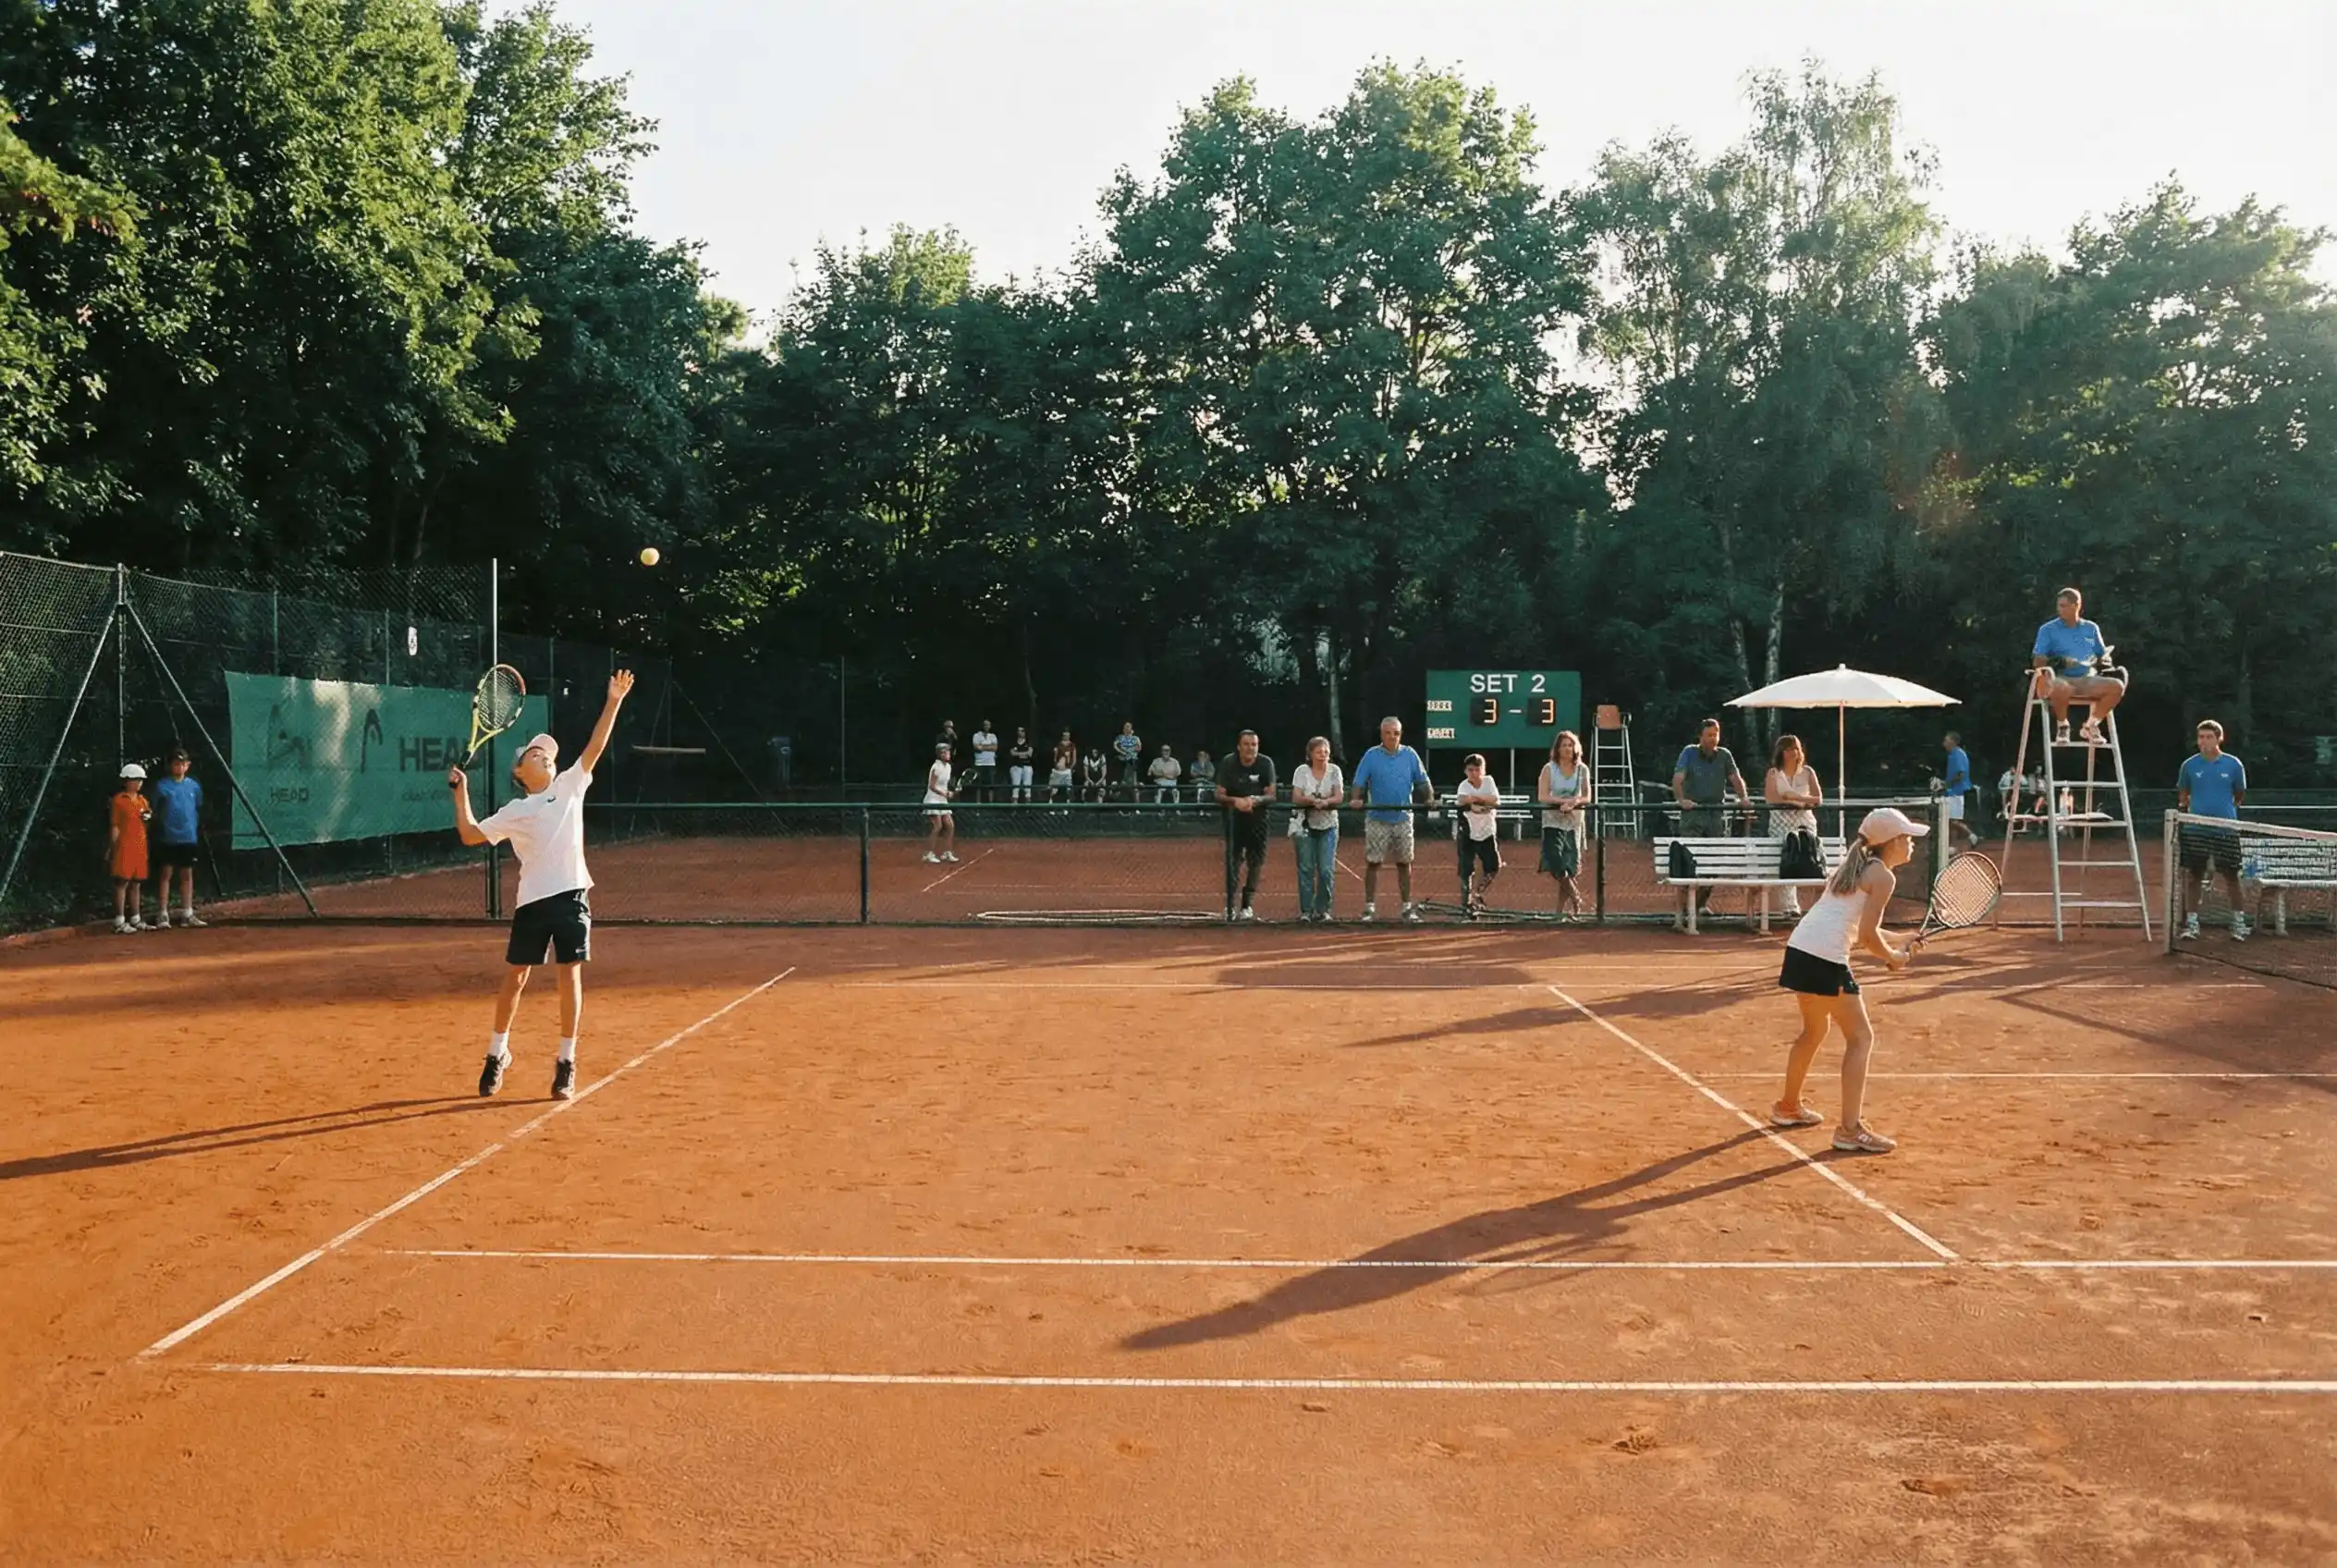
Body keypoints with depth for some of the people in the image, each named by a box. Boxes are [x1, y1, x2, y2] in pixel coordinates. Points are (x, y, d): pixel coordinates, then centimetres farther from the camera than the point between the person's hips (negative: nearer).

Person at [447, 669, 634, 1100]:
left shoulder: (570, 787, 11)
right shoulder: (513, 812, 11)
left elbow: (595, 746, 4)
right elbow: (470, 835, 13)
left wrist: (613, 701, -3)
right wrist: (461, 793, 8)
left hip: (572, 896, 0)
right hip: (532, 901, 0)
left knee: (570, 977, 1)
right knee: (515, 979, 7)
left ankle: (566, 1063, 10)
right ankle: (497, 1053, 26)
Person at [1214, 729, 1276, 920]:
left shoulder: (1266, 764, -10)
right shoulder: (1229, 764, -11)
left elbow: (1271, 795, -10)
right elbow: (1219, 795, -11)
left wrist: (1255, 800, -30)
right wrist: (1235, 800, -31)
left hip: (1258, 817, 1)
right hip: (1234, 817, -1)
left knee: (1256, 861, 2)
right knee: (1232, 858, -5)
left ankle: (1246, 904, 12)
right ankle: (1231, 903, 1)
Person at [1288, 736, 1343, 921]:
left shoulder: (1334, 771, 3)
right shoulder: (1302, 772, -1)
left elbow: (1339, 797, -5)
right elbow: (1296, 798, -9)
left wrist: (1325, 802, -25)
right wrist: (1312, 800, -27)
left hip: (1328, 826, 1)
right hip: (1305, 826, -1)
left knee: (1327, 870, -4)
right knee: (1306, 869, -2)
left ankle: (1323, 910, 5)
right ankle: (1306, 910, 4)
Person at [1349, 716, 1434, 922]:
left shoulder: (1410, 755, 4)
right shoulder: (1371, 755, -1)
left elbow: (1422, 780, 4)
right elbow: (1359, 782, -3)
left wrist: (1430, 797, -13)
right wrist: (1357, 799, -22)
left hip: (1403, 818, 2)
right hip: (1377, 819, -2)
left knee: (1404, 863, 8)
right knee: (1373, 863, -1)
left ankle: (1408, 907, 14)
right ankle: (1370, 908, 5)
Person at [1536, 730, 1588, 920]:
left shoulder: (1582, 770, 4)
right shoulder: (1549, 769, -3)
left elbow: (1587, 797, 2)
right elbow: (1542, 796, -10)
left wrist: (1573, 803, -18)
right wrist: (1565, 800, -21)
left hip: (1574, 822, 2)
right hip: (1553, 822, -2)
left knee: (1569, 868, 2)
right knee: (1555, 864, -16)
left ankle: (1562, 911, 9)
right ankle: (1575, 897, 4)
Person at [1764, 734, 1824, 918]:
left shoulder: (1808, 772, 14)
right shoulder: (1773, 773, 10)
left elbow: (1818, 799, 5)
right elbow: (1771, 798, -4)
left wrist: (1791, 797, -11)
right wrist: (1802, 799, -10)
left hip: (1804, 821, 1)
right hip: (1781, 822, -1)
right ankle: (1791, 906, -12)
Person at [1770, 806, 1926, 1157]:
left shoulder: (1855, 866, 20)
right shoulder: (1883, 876, -5)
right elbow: (1867, 936, -11)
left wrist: (1896, 945, 17)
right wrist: (1893, 958, 5)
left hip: (1800, 948, 9)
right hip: (1826, 959, -9)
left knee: (1814, 1030, 27)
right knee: (1860, 1038, -1)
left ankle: (1788, 1107, 42)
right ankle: (1850, 1129, -5)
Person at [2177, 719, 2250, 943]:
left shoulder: (2233, 764, 0)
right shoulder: (2189, 765, 2)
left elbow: (2240, 794, 11)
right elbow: (2183, 795, 12)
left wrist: (2226, 808, 4)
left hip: (2226, 829, -1)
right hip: (2195, 829, 1)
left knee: (2231, 876, 5)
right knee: (2195, 876, 5)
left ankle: (2239, 922, 16)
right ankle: (2191, 923, 11)